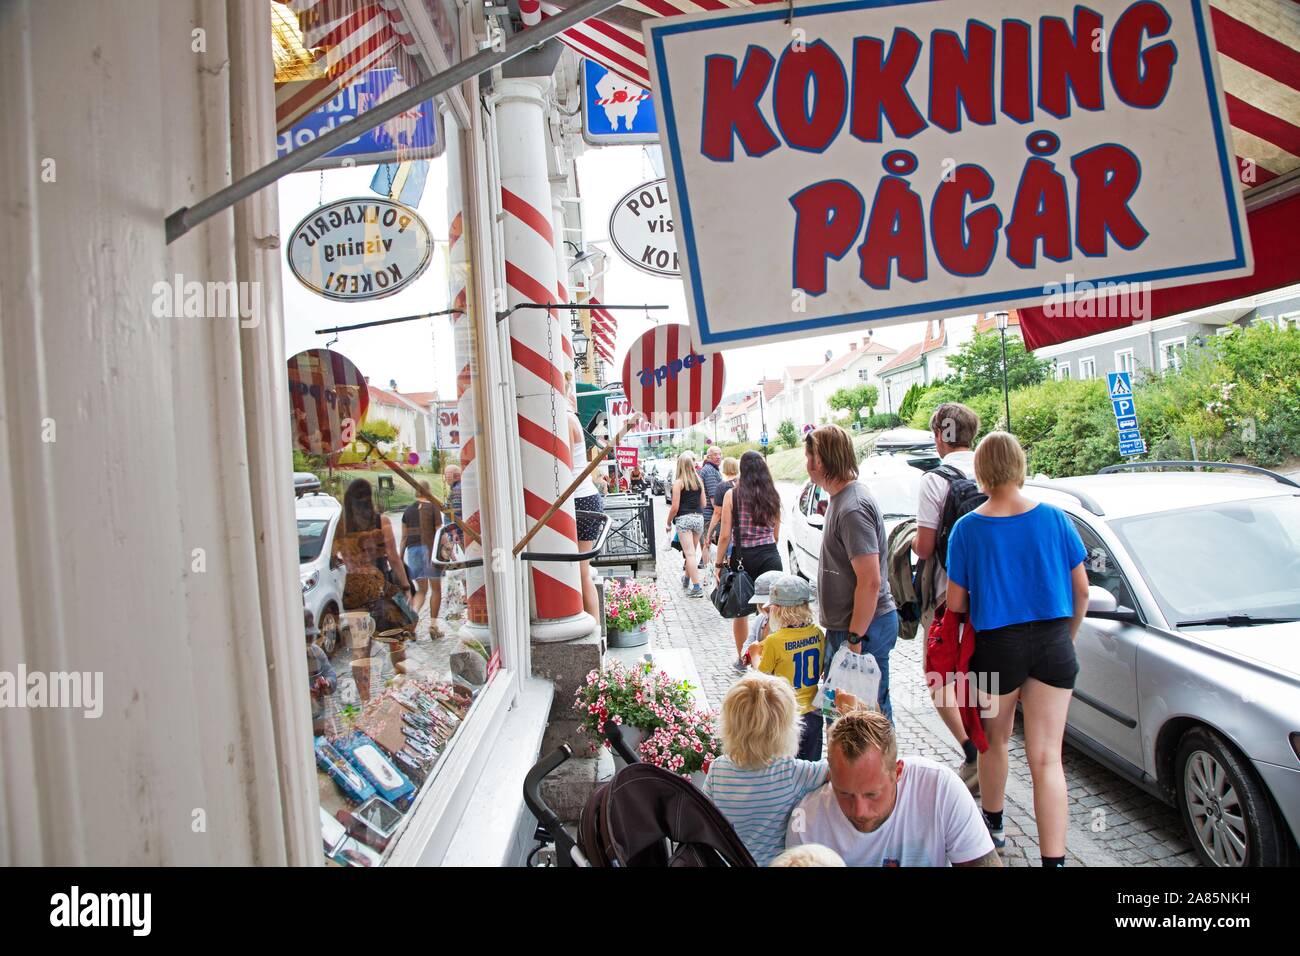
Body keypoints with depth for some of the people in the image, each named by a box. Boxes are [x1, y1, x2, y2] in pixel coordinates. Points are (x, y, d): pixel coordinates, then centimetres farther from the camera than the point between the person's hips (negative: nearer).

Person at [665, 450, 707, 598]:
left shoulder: (678, 482, -7)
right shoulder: (699, 480, 7)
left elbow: (675, 507, -9)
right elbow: (703, 503, 11)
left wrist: (668, 523, 3)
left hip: (684, 519, -5)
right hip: (698, 518, 5)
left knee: (689, 554, -6)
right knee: (693, 552, 18)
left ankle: (697, 587, -11)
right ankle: (686, 579, 36)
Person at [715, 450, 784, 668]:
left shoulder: (732, 495, -6)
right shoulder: (772, 496, 4)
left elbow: (725, 535, -8)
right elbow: (776, 535, 11)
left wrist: (719, 564, -1)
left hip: (742, 558, -2)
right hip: (770, 557, 2)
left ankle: (742, 659, 26)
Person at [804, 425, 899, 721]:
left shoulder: (852, 508, -22)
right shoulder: (840, 498, 11)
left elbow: (871, 581, -25)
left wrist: (855, 640, -21)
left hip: (863, 628, -10)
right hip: (846, 625, 10)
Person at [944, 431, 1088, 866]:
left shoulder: (968, 528, -9)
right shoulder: (1053, 518, -5)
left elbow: (956, 603, -5)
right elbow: (1081, 589, 3)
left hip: (997, 646, -1)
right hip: (1052, 644, 1)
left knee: (995, 741, 22)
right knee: (1046, 757, 2)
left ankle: (993, 822, 42)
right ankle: (1054, 858, 0)